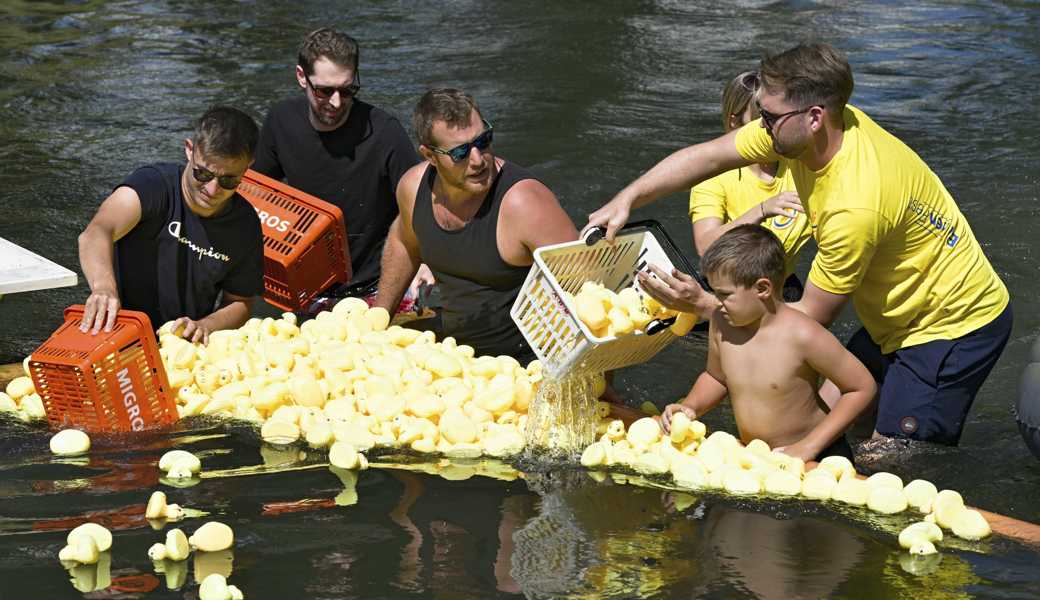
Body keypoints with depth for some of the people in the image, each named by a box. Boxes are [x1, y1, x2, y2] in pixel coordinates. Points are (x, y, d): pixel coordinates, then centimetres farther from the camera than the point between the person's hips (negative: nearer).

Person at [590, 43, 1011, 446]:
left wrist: (704, 305, -20)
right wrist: (627, 200, -9)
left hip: (954, 325, -9)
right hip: (895, 318, 9)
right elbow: (706, 156, 1)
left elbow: (812, 318, -23)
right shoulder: (803, 129, -10)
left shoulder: (854, 206, -34)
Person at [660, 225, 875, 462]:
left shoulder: (803, 336, -19)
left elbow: (862, 387, -11)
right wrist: (690, 407, -2)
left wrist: (809, 446, -14)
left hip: (814, 460, -6)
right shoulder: (721, 323, -1)